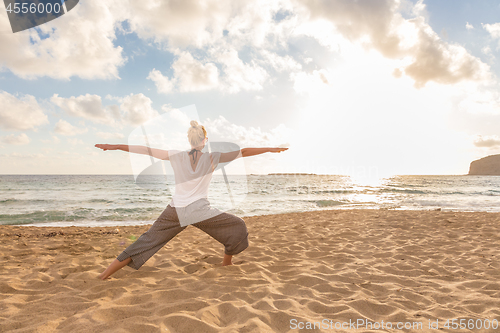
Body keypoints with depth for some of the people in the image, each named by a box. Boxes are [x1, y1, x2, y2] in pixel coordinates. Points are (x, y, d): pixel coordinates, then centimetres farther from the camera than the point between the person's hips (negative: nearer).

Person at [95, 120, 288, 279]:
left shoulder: (177, 156, -1)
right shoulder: (212, 158, -5)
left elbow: (146, 150, 1)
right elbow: (243, 152, -3)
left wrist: (115, 147, 9)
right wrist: (270, 149, 4)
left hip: (175, 211, 3)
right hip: (200, 211, -3)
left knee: (147, 241, 15)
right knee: (237, 226, 15)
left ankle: (107, 273, 17)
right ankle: (227, 262, 25)